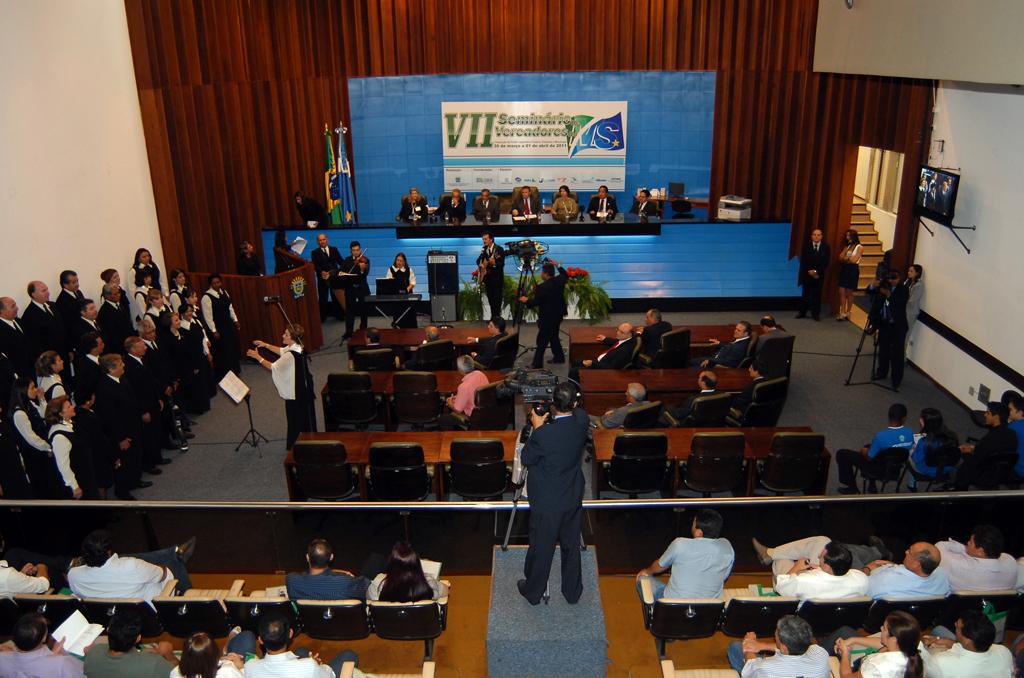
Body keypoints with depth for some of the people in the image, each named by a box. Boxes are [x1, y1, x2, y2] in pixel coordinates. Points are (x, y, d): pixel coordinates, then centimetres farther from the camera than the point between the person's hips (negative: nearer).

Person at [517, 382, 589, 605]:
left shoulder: (543, 434, -31)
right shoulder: (582, 420, -16)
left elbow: (526, 459, -12)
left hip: (547, 502, -4)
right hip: (573, 498, 5)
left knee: (541, 548, 16)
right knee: (571, 546, 22)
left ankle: (533, 592, 37)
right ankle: (572, 592, 40)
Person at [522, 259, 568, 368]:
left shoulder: (541, 287, -23)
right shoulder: (559, 281, -2)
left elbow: (535, 302, -16)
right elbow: (566, 275, 22)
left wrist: (526, 301, 2)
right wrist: (557, 265, 21)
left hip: (547, 317, -8)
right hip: (558, 315, 8)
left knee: (542, 340, -4)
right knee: (554, 336, 23)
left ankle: (537, 363, -4)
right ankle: (559, 357, 31)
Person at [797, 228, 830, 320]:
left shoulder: (825, 247, 1)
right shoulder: (806, 245, 2)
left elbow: (826, 262, -3)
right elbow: (803, 260, -2)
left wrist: (816, 271, -11)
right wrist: (809, 271, -11)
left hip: (819, 275, 0)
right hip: (807, 274, 0)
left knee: (817, 294, 2)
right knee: (805, 294, 5)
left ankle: (816, 314, 7)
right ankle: (802, 312, 11)